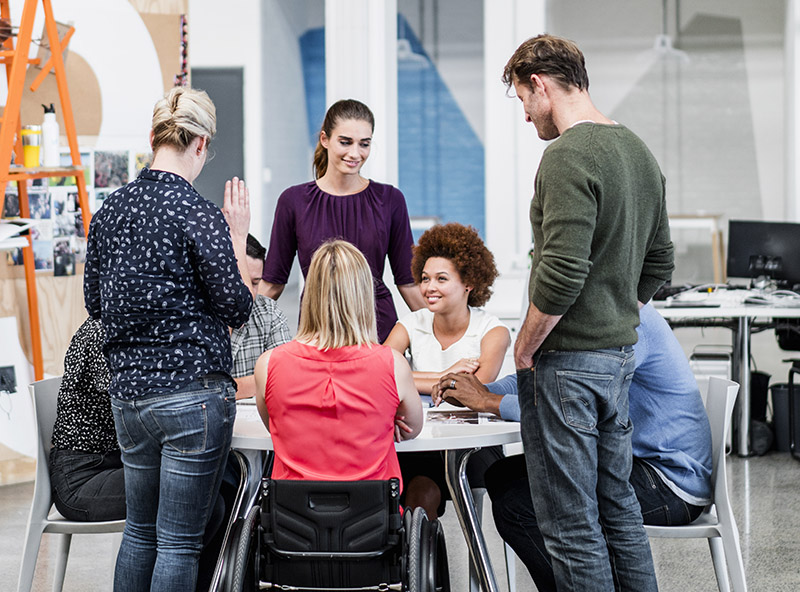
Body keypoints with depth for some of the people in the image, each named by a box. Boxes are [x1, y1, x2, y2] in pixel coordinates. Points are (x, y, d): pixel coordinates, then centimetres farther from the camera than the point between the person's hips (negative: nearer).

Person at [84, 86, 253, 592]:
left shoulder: (110, 210, 6)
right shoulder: (199, 215, -14)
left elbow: (95, 304, 15)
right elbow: (236, 308, -9)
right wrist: (238, 236, 0)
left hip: (128, 392, 7)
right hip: (193, 393, -7)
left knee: (140, 530, 20)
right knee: (179, 541, 0)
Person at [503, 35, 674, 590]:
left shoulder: (569, 156, -17)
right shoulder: (640, 151, 11)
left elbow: (562, 275, -24)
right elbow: (659, 262, 19)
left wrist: (524, 350, -11)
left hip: (566, 360, -9)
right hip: (621, 355, 9)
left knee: (571, 523, -2)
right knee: (616, 504, 18)